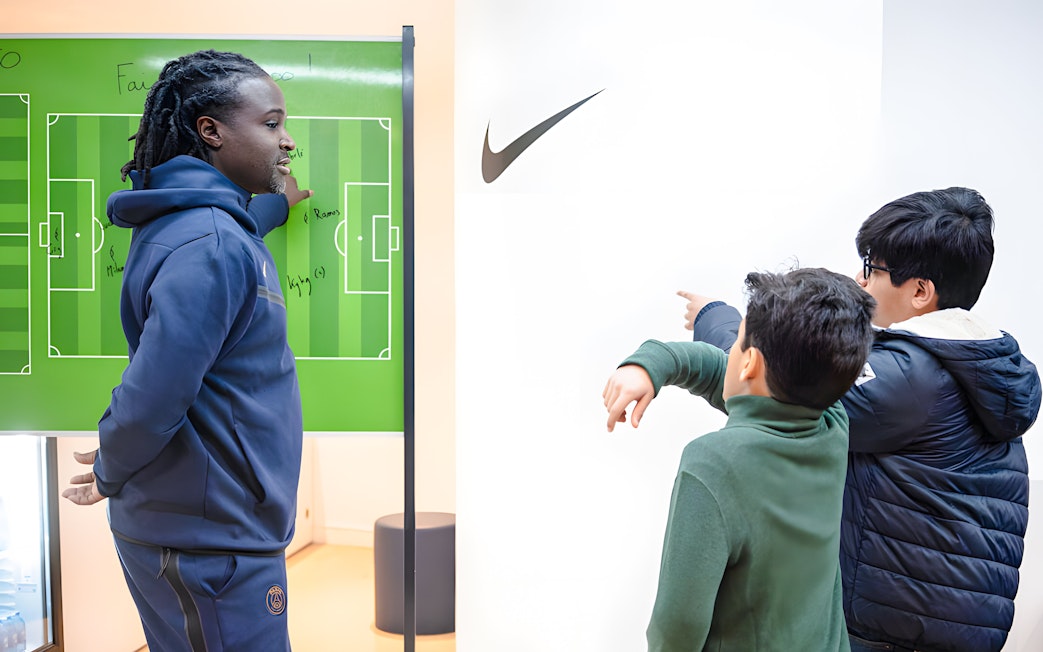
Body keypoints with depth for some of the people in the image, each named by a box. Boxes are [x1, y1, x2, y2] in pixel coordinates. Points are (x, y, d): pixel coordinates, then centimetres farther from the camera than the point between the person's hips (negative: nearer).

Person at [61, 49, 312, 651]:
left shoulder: (200, 218, 6)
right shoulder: (210, 246, -25)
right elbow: (152, 397, -28)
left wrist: (278, 204, 47)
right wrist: (111, 475, -9)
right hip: (211, 548, -9)